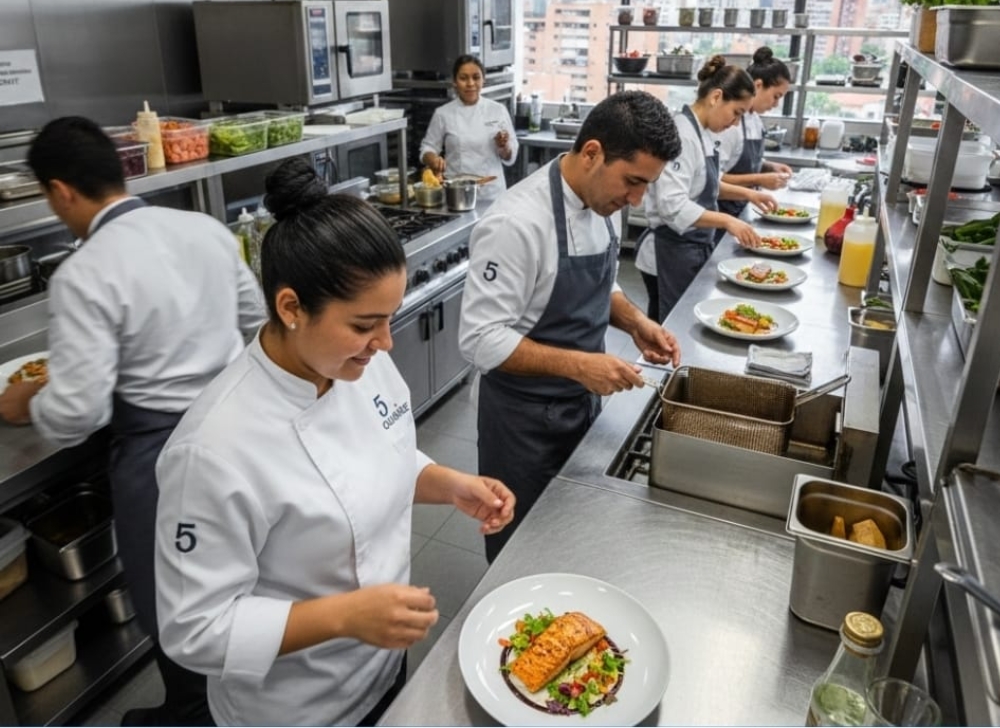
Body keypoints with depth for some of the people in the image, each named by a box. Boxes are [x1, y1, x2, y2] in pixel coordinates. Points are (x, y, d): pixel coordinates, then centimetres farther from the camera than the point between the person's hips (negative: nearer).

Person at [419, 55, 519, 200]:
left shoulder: (498, 110, 2)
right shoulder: (443, 113, 0)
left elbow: (509, 157, 5)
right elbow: (428, 148, 7)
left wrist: (503, 146, -17)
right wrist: (434, 160, -14)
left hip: (491, 192, 1)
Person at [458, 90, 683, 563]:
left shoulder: (602, 203, -1)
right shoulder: (517, 223, -28)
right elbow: (481, 340, -27)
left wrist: (634, 321, -5)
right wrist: (577, 364, -33)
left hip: (581, 400, 8)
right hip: (525, 416, -8)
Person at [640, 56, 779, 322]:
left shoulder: (702, 132, 9)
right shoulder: (681, 135, -20)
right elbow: (673, 206, -28)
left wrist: (746, 193, 12)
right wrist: (727, 221, -29)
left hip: (694, 248, 10)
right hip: (672, 252, -10)